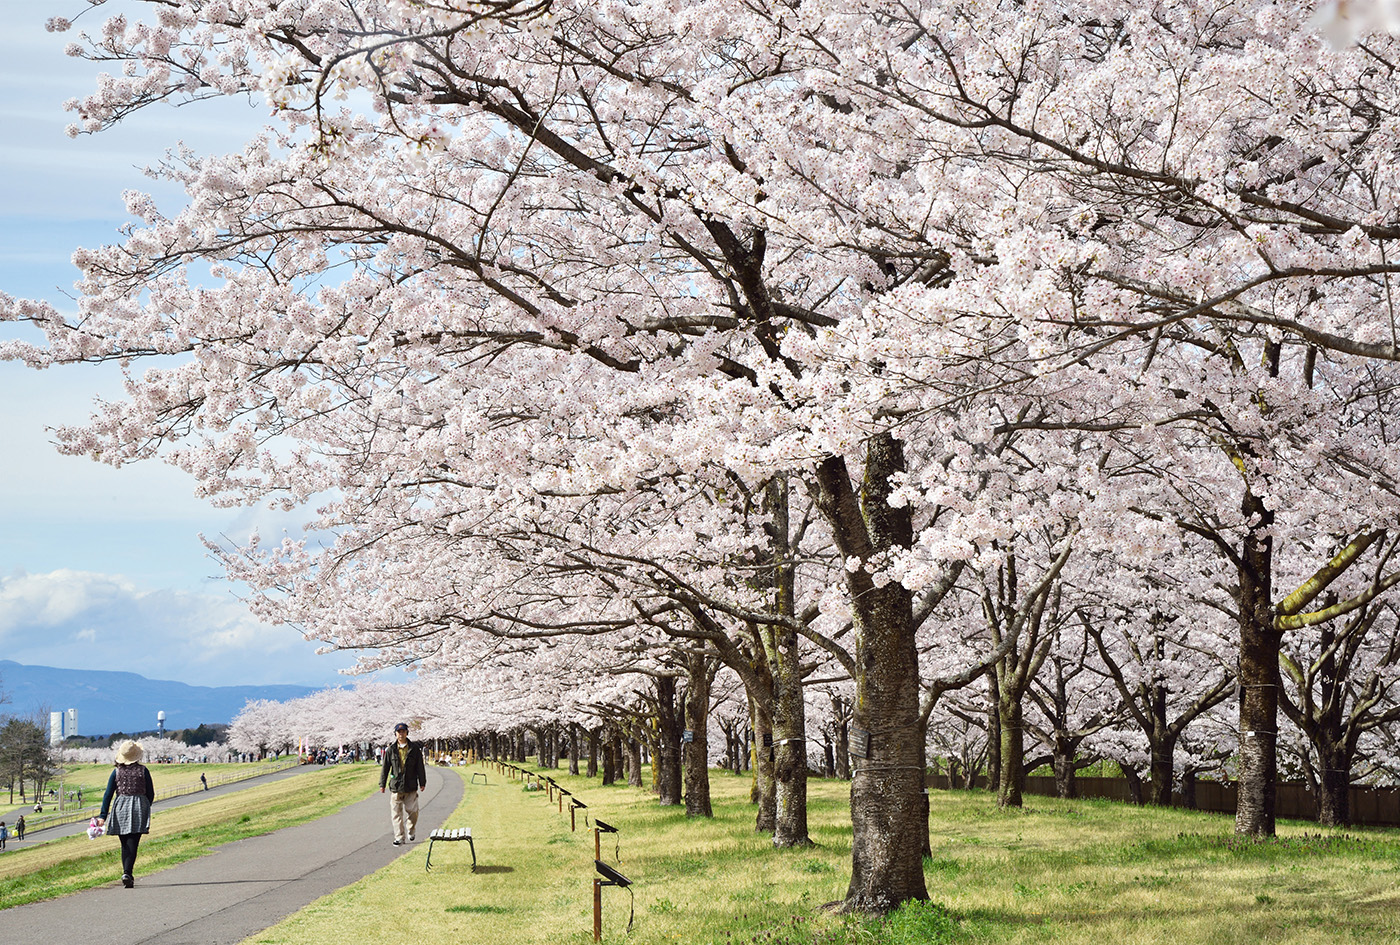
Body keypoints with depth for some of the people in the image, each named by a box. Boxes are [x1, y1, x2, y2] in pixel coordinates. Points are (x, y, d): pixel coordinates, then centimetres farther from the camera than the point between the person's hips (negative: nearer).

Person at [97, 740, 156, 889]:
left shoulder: (116, 772, 0)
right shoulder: (143, 770, -2)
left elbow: (108, 794, -2)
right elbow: (151, 794, 3)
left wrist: (103, 815, -1)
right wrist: (145, 808, 20)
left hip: (120, 809, 1)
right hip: (138, 808, -1)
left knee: (125, 845, 13)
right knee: (132, 843, -4)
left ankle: (127, 874, 13)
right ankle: (127, 873, -20)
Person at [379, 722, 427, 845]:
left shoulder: (414, 748, 2)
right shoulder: (391, 750, 2)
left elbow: (420, 767, 5)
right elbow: (385, 768, 6)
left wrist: (422, 783, 3)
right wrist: (382, 784, 3)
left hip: (411, 786, 0)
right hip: (395, 786, 0)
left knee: (412, 811, 3)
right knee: (396, 812, -1)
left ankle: (411, 831, 28)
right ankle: (399, 837, 6)